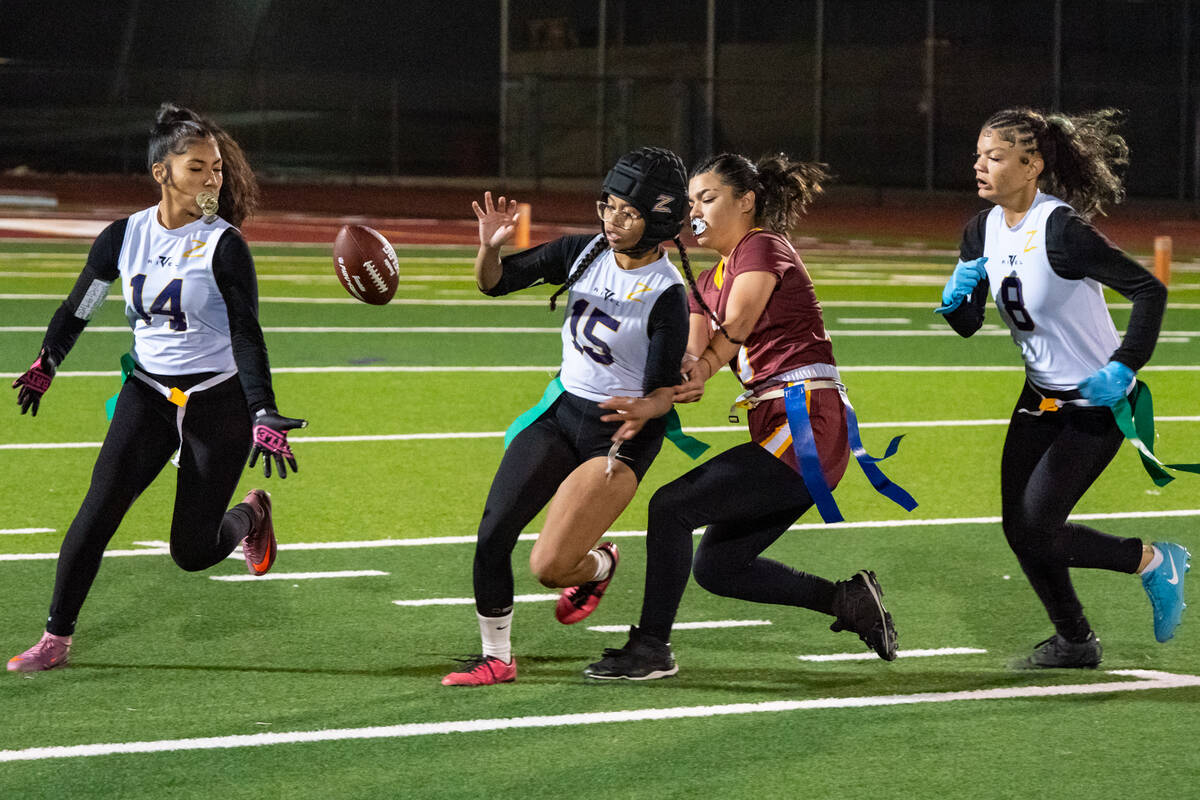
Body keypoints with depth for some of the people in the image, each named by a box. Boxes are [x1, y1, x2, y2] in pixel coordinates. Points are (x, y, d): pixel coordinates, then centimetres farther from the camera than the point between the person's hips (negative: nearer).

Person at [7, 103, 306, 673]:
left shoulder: (224, 245, -13)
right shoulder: (123, 238, -2)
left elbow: (247, 337, -16)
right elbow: (78, 308, 14)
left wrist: (263, 417, -24)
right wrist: (45, 366, 20)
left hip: (218, 400, -3)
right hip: (148, 395, 3)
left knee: (192, 552, -1)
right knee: (99, 510, -14)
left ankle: (250, 515, 32)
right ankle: (56, 639, -5)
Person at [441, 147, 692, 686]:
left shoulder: (666, 295, -19)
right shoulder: (584, 253, -3)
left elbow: (665, 389, -15)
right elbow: (495, 282, 2)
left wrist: (643, 410, -38)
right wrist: (490, 248, -20)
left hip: (620, 432, -5)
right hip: (562, 410, 6)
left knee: (549, 566, -14)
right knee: (492, 535, -6)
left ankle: (599, 565, 22)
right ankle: (496, 657, 11)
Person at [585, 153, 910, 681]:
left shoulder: (762, 249, -5)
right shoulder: (708, 283, 21)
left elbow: (730, 335, -17)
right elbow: (689, 356, 5)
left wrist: (699, 372, -29)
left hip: (805, 424, -10)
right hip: (780, 431, 10)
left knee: (671, 507, -15)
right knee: (716, 567, 9)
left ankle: (651, 649, -8)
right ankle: (846, 599, 13)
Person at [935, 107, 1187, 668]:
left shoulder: (1060, 230, -25)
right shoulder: (982, 232, 0)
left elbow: (1149, 290, -24)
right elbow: (968, 325, 6)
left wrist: (1123, 368, -28)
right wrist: (955, 297, -16)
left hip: (1096, 402, -8)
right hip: (1042, 397, 8)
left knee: (1036, 531, -9)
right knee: (1019, 530, 7)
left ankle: (1153, 562, 13)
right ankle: (1075, 641, 27)